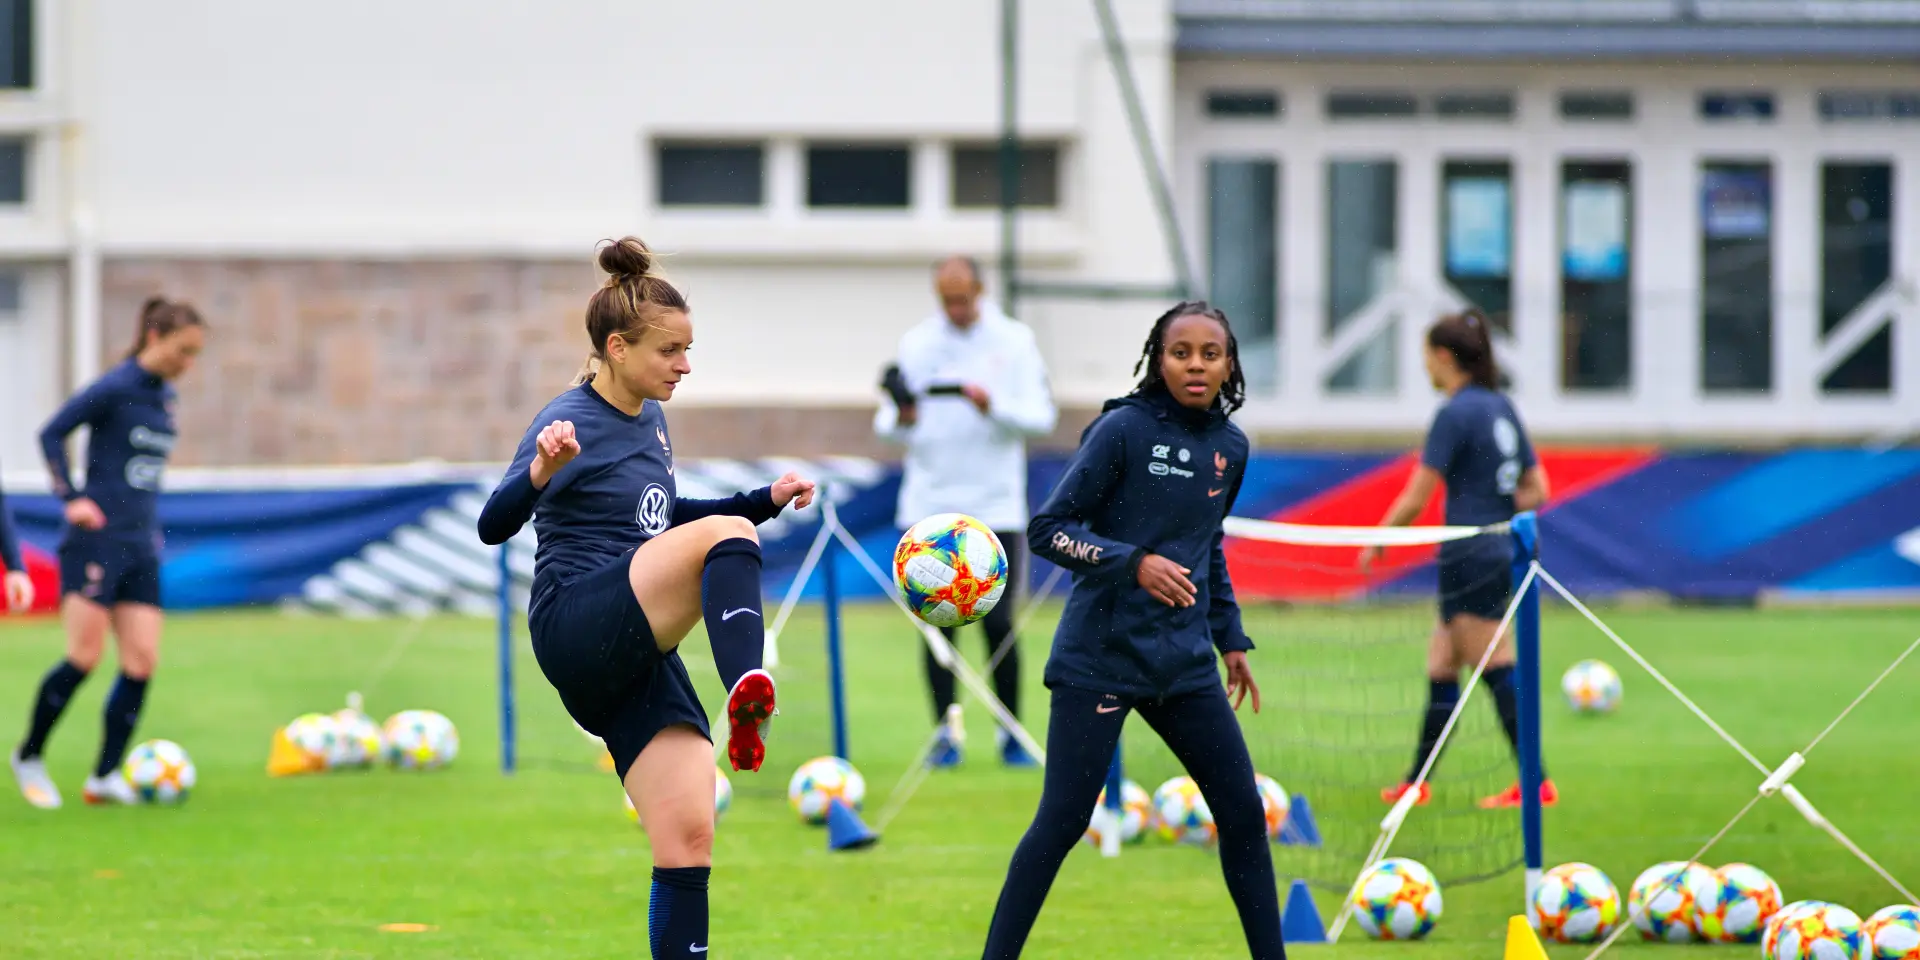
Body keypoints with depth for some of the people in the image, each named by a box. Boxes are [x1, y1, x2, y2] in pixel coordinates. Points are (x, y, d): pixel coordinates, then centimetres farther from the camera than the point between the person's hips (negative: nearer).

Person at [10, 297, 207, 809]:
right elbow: (52, 433, -9)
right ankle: (28, 756, 7)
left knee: (142, 661, -2)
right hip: (97, 539, -7)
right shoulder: (115, 388, -10)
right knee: (85, 657, -12)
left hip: (140, 545, 7)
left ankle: (104, 777, 2)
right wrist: (71, 498, -15)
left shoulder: (164, 396, 13)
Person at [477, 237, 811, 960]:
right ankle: (748, 692, -50)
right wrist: (540, 473, -38)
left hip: (639, 651, 8)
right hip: (576, 624, -8)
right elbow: (494, 526, -19)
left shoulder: (648, 421, 17)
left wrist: (768, 499, 24)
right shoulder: (569, 423, -8)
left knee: (689, 839, -3)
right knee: (725, 536, -29)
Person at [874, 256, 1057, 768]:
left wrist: (993, 406, -21)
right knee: (938, 623, -3)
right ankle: (945, 736, 4)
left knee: (998, 622, -6)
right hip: (929, 505, 2)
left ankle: (1011, 736, 5)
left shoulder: (1014, 341, 3)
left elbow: (1042, 416, -4)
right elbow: (889, 424, 9)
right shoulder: (916, 343, 7)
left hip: (996, 506, -2)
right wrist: (900, 417, -14)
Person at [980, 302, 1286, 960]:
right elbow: (1048, 529, -11)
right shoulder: (1124, 429, -10)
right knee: (1062, 823, -7)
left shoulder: (1230, 447, 7)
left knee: (1243, 813, 5)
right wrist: (1135, 563, -23)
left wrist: (1231, 638, 22)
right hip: (1102, 656, -6)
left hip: (1184, 662, 6)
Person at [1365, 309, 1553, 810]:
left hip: (1470, 559, -9)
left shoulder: (1456, 413, -14)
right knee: (1439, 667, 13)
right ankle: (1417, 782, 18)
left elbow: (1415, 498, -14)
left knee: (1499, 674, -5)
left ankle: (1536, 783, -4)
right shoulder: (1501, 407, 11)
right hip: (1501, 553, 9)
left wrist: (1377, 543, -1)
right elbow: (1536, 491, 14)